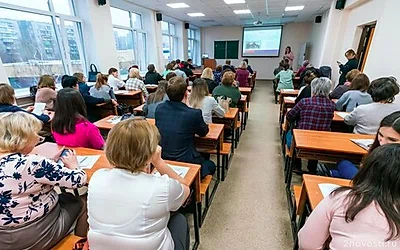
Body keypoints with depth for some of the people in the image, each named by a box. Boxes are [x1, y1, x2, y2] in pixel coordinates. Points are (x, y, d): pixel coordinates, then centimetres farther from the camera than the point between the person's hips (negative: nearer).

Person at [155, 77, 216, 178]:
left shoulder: (159, 108, -8)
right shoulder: (194, 113, -23)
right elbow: (203, 132, -3)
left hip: (161, 160, 6)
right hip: (185, 162, -5)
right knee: (211, 166, 25)